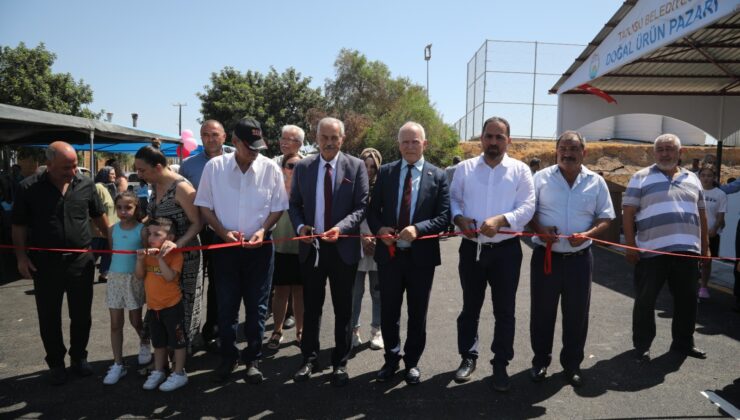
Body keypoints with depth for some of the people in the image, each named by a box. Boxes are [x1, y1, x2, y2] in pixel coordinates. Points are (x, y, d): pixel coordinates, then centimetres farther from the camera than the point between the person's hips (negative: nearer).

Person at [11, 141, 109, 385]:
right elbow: (19, 225, 1)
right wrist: (21, 257, -5)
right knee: (49, 318, 10)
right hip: (45, 263, -1)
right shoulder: (29, 188, -6)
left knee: (81, 315, 11)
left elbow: (99, 217, 10)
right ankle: (56, 363, 26)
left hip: (81, 261, 1)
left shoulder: (85, 185, -1)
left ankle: (79, 357, 30)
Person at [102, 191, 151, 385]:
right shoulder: (113, 229, 3)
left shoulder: (142, 230, -8)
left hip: (135, 279, -3)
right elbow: (111, 252, 11)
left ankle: (144, 343, 40)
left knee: (135, 320, 9)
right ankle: (118, 365, 14)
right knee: (115, 323, 5)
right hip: (115, 278, 3)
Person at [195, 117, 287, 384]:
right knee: (226, 305, 10)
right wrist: (223, 232, -11)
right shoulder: (214, 167, -4)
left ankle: (253, 359, 23)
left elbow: (278, 207, 1)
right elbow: (204, 206, 1)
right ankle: (228, 357, 27)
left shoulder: (270, 168, -6)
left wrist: (262, 230, -14)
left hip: (259, 247, 0)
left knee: (257, 306, 8)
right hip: (225, 246, 1)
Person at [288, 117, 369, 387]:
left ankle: (340, 363, 24)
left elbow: (361, 206, -7)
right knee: (311, 307, 12)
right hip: (311, 246, 2)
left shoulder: (356, 166, -3)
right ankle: (309, 359, 28)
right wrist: (300, 226, -11)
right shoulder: (303, 166, 4)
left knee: (343, 309, 10)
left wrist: (340, 227, -22)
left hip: (343, 247, -2)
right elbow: (294, 204, 8)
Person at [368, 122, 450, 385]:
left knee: (418, 314, 12)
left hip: (421, 255, -1)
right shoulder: (385, 172, 4)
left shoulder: (438, 176, -2)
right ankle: (391, 359, 33)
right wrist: (378, 228, -14)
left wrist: (418, 229, -23)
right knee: (388, 311, 13)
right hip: (389, 253, 2)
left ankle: (412, 362, 31)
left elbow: (443, 217, -7)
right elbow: (373, 210, 6)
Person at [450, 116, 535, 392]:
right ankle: (468, 357, 31)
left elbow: (527, 207, -7)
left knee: (504, 311, 7)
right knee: (470, 307, 14)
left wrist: (501, 220, -22)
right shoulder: (465, 168, 5)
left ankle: (500, 364, 23)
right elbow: (452, 199, 6)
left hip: (506, 249, -1)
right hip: (471, 248, 2)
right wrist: (459, 218, -14)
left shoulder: (520, 170, 0)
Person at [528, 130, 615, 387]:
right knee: (542, 311, 8)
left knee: (576, 314, 10)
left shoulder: (596, 182, 4)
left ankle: (572, 363, 26)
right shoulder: (541, 178, 0)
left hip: (579, 258, 1)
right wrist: (539, 229, -18)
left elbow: (605, 218, 5)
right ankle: (540, 361, 24)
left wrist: (588, 234, -14)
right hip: (545, 256, -1)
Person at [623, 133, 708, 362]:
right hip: (652, 251, -4)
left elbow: (701, 214, 20)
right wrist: (631, 246, -10)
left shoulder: (692, 179, 15)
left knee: (687, 300, 14)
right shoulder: (641, 177, 0)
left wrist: (705, 245, 16)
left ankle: (684, 342, 31)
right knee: (645, 301, 3)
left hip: (688, 251, 5)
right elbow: (628, 213, -4)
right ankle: (642, 345, 16)